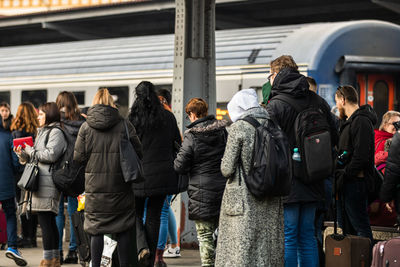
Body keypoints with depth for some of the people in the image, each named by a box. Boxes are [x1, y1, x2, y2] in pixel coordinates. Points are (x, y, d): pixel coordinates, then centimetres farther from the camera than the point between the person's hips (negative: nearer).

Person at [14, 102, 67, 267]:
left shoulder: (56, 132, -6)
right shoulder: (43, 132, 24)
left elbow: (50, 155, -18)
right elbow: (34, 158, 24)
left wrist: (31, 150, -7)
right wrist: (23, 154, 6)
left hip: (47, 182, -10)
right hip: (40, 182, 10)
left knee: (45, 221, -11)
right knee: (49, 222, 10)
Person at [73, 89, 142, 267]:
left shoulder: (86, 127, -2)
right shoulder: (124, 125, -3)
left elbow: (78, 157, -2)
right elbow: (138, 153, -2)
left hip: (95, 186, 0)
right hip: (120, 186, 0)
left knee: (96, 229, 8)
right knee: (123, 230, 7)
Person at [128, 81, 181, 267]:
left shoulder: (132, 120, -6)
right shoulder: (168, 118, 3)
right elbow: (178, 146, 9)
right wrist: (177, 175, 18)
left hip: (139, 175, -2)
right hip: (162, 176, 2)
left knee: (135, 214, 13)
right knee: (154, 217, 10)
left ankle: (141, 247, -11)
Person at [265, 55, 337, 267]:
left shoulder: (275, 106, -13)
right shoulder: (318, 102, 5)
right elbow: (333, 138, 12)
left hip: (286, 185, -6)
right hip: (313, 185, 6)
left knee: (287, 237, -1)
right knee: (307, 235, 14)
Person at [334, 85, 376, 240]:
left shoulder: (361, 121, -13)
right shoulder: (348, 121, 19)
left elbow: (361, 156, -21)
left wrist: (344, 175, -17)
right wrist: (339, 177, 11)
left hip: (355, 181, -10)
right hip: (345, 183, 10)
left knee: (360, 225, -8)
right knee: (346, 226, 13)